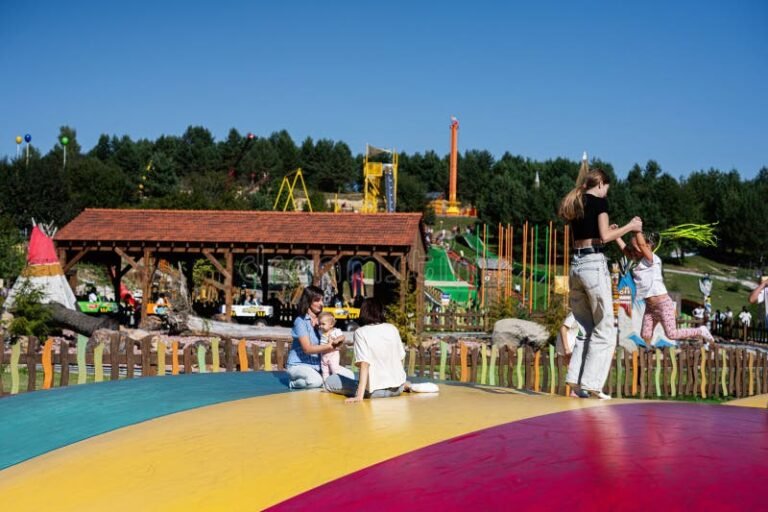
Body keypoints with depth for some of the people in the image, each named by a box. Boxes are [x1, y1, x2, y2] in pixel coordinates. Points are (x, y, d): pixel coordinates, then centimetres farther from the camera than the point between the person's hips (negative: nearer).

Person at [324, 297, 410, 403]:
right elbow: (401, 359, 8)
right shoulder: (392, 328, 3)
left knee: (330, 381, 5)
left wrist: (360, 396, -24)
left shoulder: (361, 332, -10)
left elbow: (364, 364, -19)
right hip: (397, 388, 4)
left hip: (376, 391, -4)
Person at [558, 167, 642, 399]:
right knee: (604, 329, -1)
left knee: (585, 328, 13)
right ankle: (591, 384, -5)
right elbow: (605, 236, -11)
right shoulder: (599, 201, -2)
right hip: (594, 263, -7)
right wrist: (629, 226, 1)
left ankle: (576, 381, 7)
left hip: (576, 265, 7)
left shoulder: (574, 203, 19)